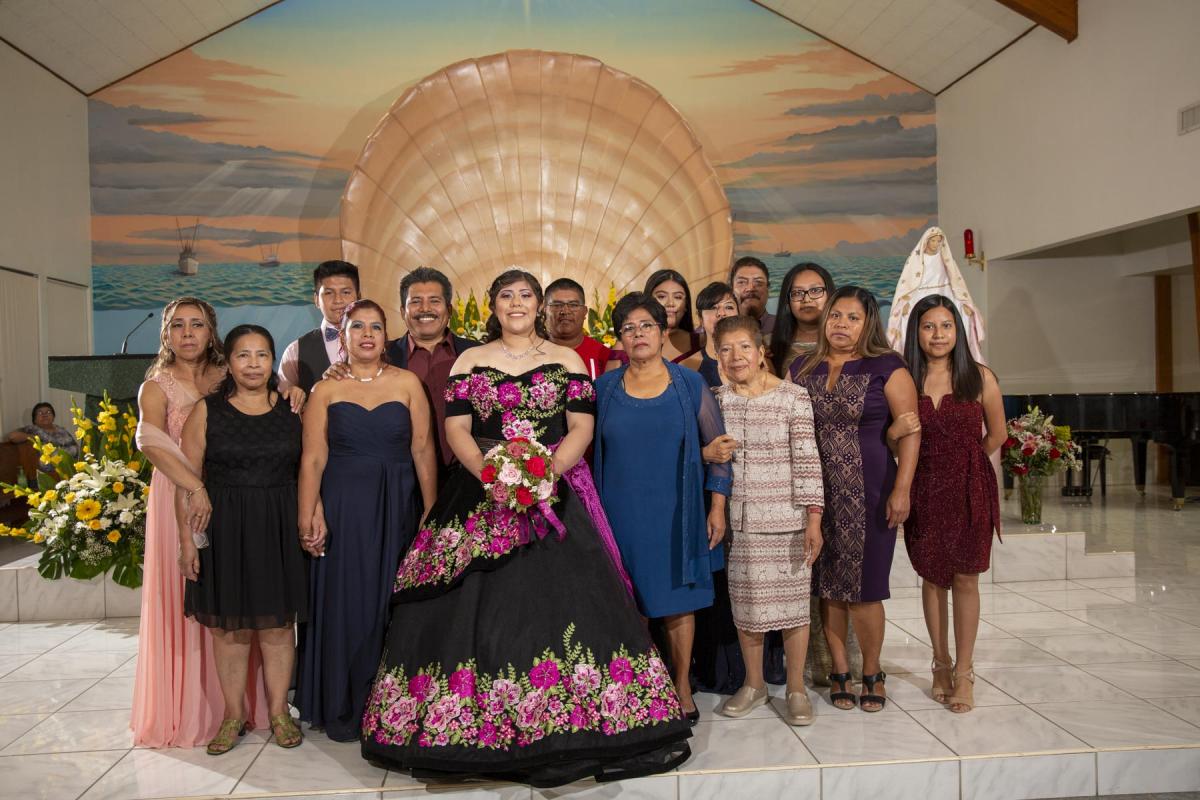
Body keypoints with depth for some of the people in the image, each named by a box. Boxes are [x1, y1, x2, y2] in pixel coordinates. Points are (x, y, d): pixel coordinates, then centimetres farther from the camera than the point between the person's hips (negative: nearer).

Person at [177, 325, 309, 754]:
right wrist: (187, 538, -6)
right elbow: (188, 478, -1)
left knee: (278, 621, 7)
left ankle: (278, 710, 20)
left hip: (279, 526, 1)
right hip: (224, 528, 0)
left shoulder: (292, 409, 4)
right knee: (228, 622, 7)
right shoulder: (207, 411, 1)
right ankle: (234, 714, 21)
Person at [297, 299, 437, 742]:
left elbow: (423, 450, 0)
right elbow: (313, 458, -3)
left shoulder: (407, 383, 3)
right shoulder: (326, 390, 3)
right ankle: (344, 711, 20)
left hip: (397, 507, 0)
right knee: (345, 603, 5)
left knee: (393, 602, 7)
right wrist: (309, 517, -11)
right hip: (342, 508, 0)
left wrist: (431, 510, -5)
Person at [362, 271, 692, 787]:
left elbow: (581, 428, 1)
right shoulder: (470, 361, 12)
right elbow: (456, 428, 3)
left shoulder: (567, 361, 9)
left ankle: (563, 727, 3)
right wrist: (488, 472, -15)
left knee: (560, 599, -7)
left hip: (555, 497, -1)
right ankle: (473, 724, 11)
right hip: (482, 496, 1)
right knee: (478, 605, -1)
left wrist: (550, 471, -16)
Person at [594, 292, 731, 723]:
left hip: (676, 513, -1)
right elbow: (591, 450, 9)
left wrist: (718, 507, -1)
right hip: (622, 513, 1)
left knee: (678, 599, 7)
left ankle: (681, 687, 22)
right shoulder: (605, 387, 4)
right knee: (631, 602, 7)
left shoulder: (689, 384, 1)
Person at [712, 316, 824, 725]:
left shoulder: (793, 397, -5)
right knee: (745, 604, 11)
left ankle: (796, 688, 22)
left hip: (785, 519, -3)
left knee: (792, 603, 5)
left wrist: (813, 519, -12)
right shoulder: (715, 400, 5)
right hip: (738, 522, 3)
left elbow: (808, 462, -7)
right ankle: (753, 683, 29)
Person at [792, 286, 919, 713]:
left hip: (867, 493, -3)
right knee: (828, 585, 8)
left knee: (863, 587, 1)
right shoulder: (803, 370, 10)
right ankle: (840, 670, 22)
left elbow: (910, 429, -6)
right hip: (817, 493, 4)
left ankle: (872, 672, 21)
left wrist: (902, 489, -14)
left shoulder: (886, 367, -2)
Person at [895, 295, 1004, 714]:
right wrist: (895, 432, -18)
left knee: (965, 580, 3)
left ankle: (964, 672, 15)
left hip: (970, 490, -1)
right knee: (932, 578, 10)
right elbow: (887, 439, 3)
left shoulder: (979, 377, -3)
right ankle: (941, 663, 26)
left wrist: (963, 463, 10)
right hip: (924, 491, 1)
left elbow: (996, 434, 9)